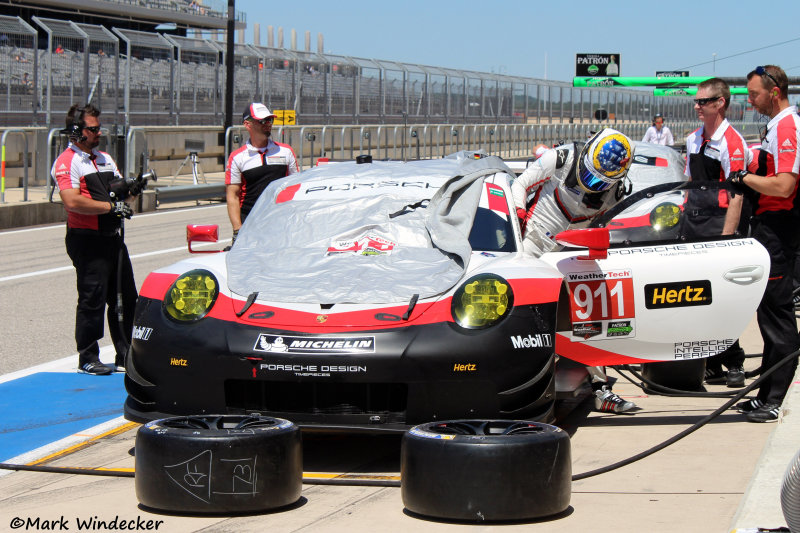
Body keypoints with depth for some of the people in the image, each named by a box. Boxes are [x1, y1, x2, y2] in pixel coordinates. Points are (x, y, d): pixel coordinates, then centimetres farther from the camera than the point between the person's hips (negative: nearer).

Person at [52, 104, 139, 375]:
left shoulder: (105, 158, 18)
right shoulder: (67, 163, -9)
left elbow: (121, 192, 24)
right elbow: (72, 202, -22)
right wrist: (111, 206, -18)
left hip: (113, 238, 8)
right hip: (87, 240, -8)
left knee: (125, 298, 10)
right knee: (92, 300, -4)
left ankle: (125, 355, 21)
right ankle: (87, 359, 4)